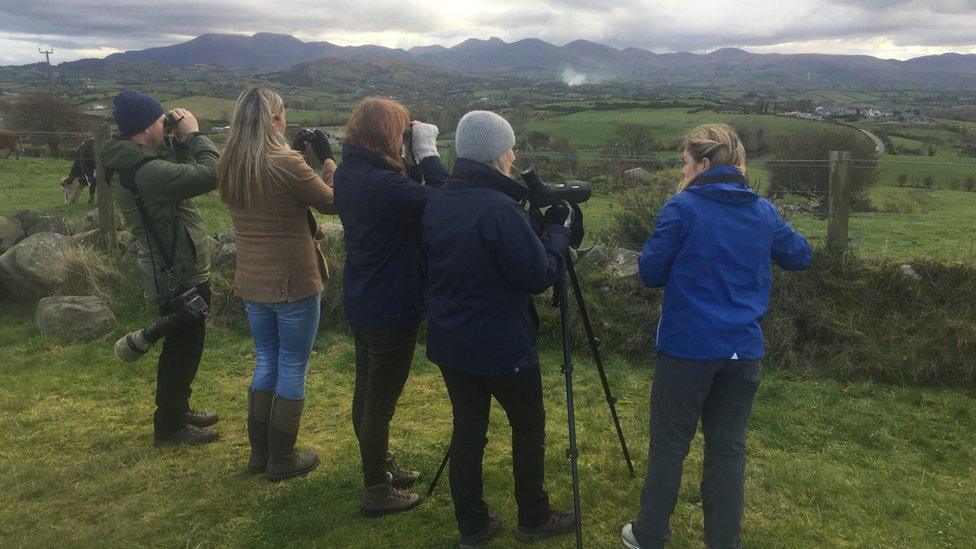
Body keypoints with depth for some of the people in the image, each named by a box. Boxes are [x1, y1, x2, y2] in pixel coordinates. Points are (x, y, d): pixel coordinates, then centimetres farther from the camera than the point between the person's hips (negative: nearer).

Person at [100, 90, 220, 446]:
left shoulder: (130, 163, 7)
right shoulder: (145, 171, -26)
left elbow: (182, 175, 13)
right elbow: (210, 174, -30)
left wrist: (181, 144, -1)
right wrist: (193, 135, -16)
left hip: (175, 272, 10)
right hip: (180, 277, -10)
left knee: (182, 346, 23)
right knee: (184, 347, 3)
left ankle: (178, 409, 39)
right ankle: (170, 427, 17)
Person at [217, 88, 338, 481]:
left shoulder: (229, 168, 2)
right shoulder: (286, 164, -20)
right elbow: (331, 203, -9)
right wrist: (327, 158, 3)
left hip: (252, 283, 7)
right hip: (293, 283, -7)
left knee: (266, 363, 20)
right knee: (293, 370, 8)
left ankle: (259, 453, 30)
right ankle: (281, 460, 19)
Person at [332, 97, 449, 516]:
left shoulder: (349, 173, 3)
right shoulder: (380, 183, -27)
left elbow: (406, 195, 7)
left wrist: (416, 160, -5)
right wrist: (427, 151, -16)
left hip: (361, 303, 10)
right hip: (390, 309, -9)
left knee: (367, 391, 21)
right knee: (381, 402, 5)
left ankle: (379, 466, 40)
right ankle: (376, 492, 20)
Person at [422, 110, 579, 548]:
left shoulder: (436, 203, 1)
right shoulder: (501, 209, -23)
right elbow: (539, 277, -20)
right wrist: (558, 228, -5)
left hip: (448, 342, 7)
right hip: (503, 347, -6)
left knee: (467, 428, 15)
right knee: (529, 427, 14)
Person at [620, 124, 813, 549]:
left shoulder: (682, 208, -10)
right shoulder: (764, 212, 5)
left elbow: (650, 273, -5)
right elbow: (801, 256, 19)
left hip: (687, 349, -4)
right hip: (743, 352, 4)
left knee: (669, 446, 9)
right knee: (728, 448, 13)